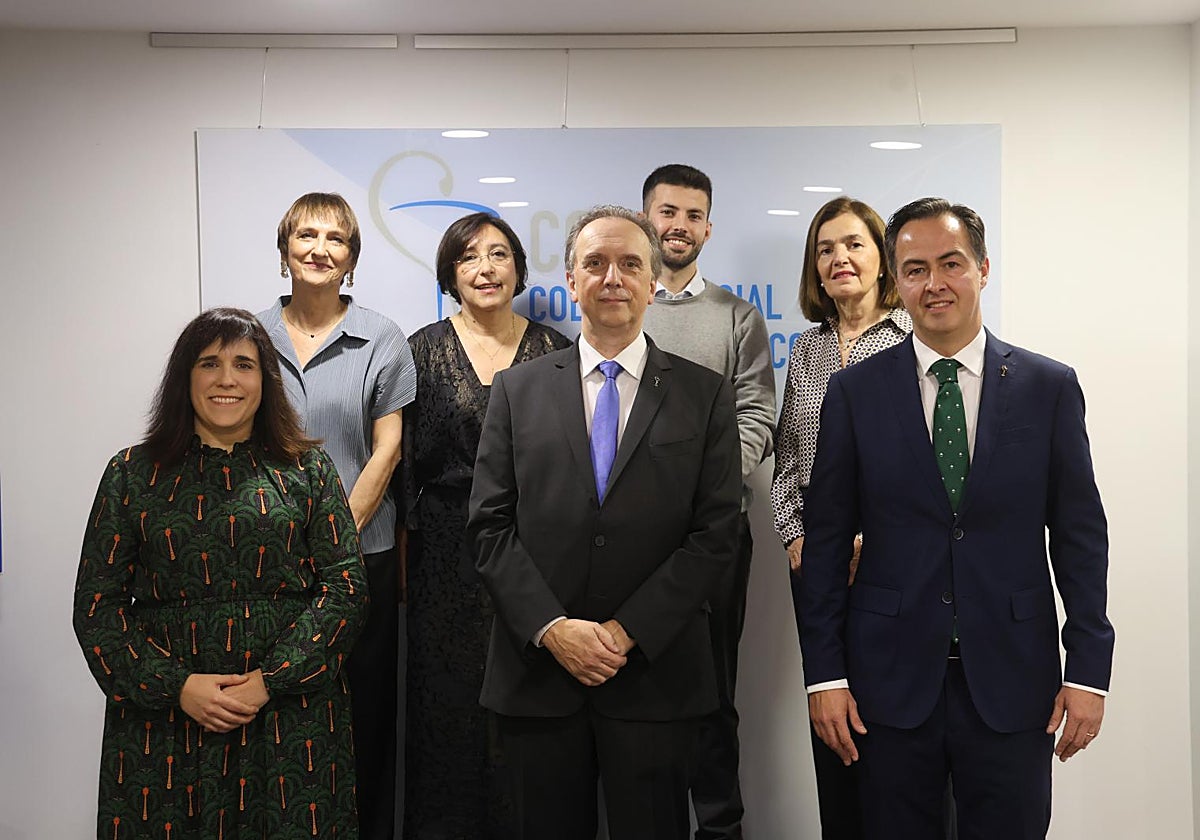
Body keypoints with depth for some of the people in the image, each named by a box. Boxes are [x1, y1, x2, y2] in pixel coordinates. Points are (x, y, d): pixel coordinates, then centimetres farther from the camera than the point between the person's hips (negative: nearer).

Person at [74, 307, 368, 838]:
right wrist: (178, 686, -10)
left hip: (292, 717, 0)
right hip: (164, 721, 0)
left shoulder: (306, 470, 4)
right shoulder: (133, 474, 5)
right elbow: (96, 604, 2)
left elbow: (345, 584, -2)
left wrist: (270, 680, -12)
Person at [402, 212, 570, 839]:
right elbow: (405, 459, 4)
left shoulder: (553, 351, 4)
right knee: (449, 699, 6)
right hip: (448, 555, 0)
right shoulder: (424, 350, 3)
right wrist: (403, 549, 1)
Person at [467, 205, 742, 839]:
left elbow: (715, 532, -3)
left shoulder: (705, 395, 3)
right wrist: (553, 629, -11)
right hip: (537, 671, 1)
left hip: (655, 674, -1)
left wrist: (628, 631, -11)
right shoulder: (516, 390, 6)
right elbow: (490, 526, 1)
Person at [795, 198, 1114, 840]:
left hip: (1013, 681, 0)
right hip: (891, 678, 0)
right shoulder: (855, 391, 0)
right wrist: (824, 672, -3)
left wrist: (1089, 668, 0)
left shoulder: (1049, 387, 2)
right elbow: (825, 538, 0)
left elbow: (1080, 534, 3)